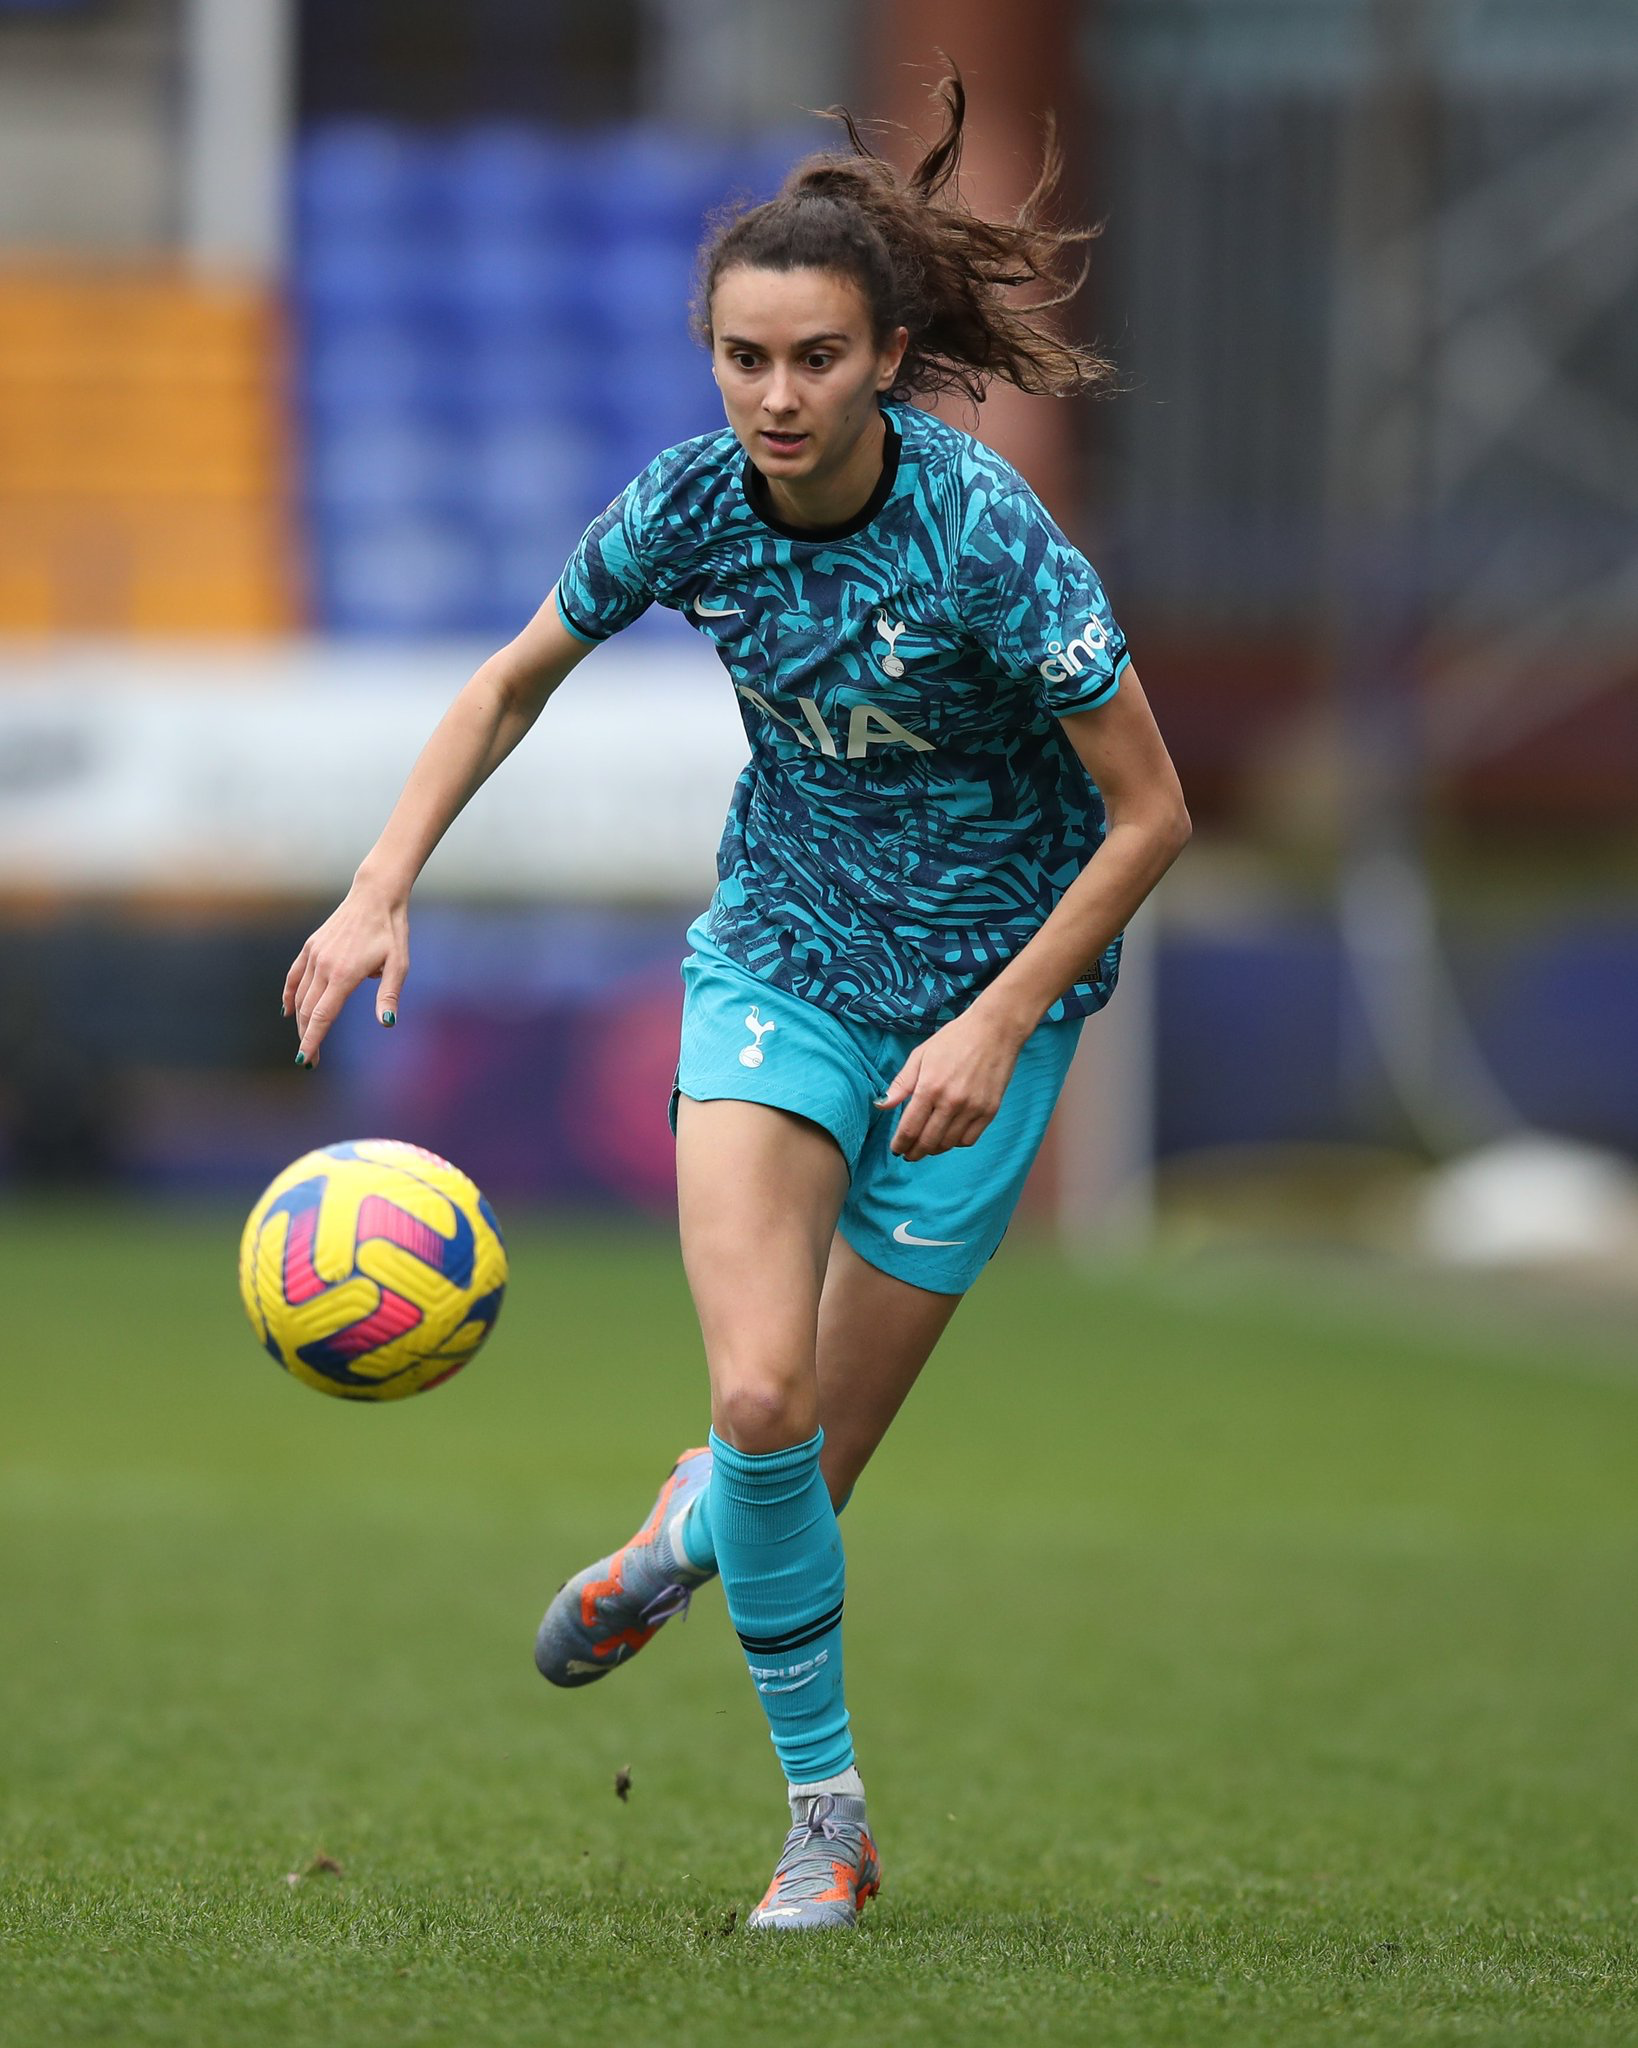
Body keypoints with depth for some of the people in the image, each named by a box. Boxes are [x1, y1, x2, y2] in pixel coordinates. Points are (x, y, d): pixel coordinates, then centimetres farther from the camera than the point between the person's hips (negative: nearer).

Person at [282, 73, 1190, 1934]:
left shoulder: (987, 537, -24)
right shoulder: (689, 507, -12)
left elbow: (1148, 816, -16)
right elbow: (514, 684, 8)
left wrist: (1000, 1024, -19)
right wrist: (382, 886, -2)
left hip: (986, 977, -2)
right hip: (780, 957, 2)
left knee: (817, 1457, 1)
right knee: (760, 1394, -17)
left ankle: (697, 1524, 40)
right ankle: (825, 1814, 1)